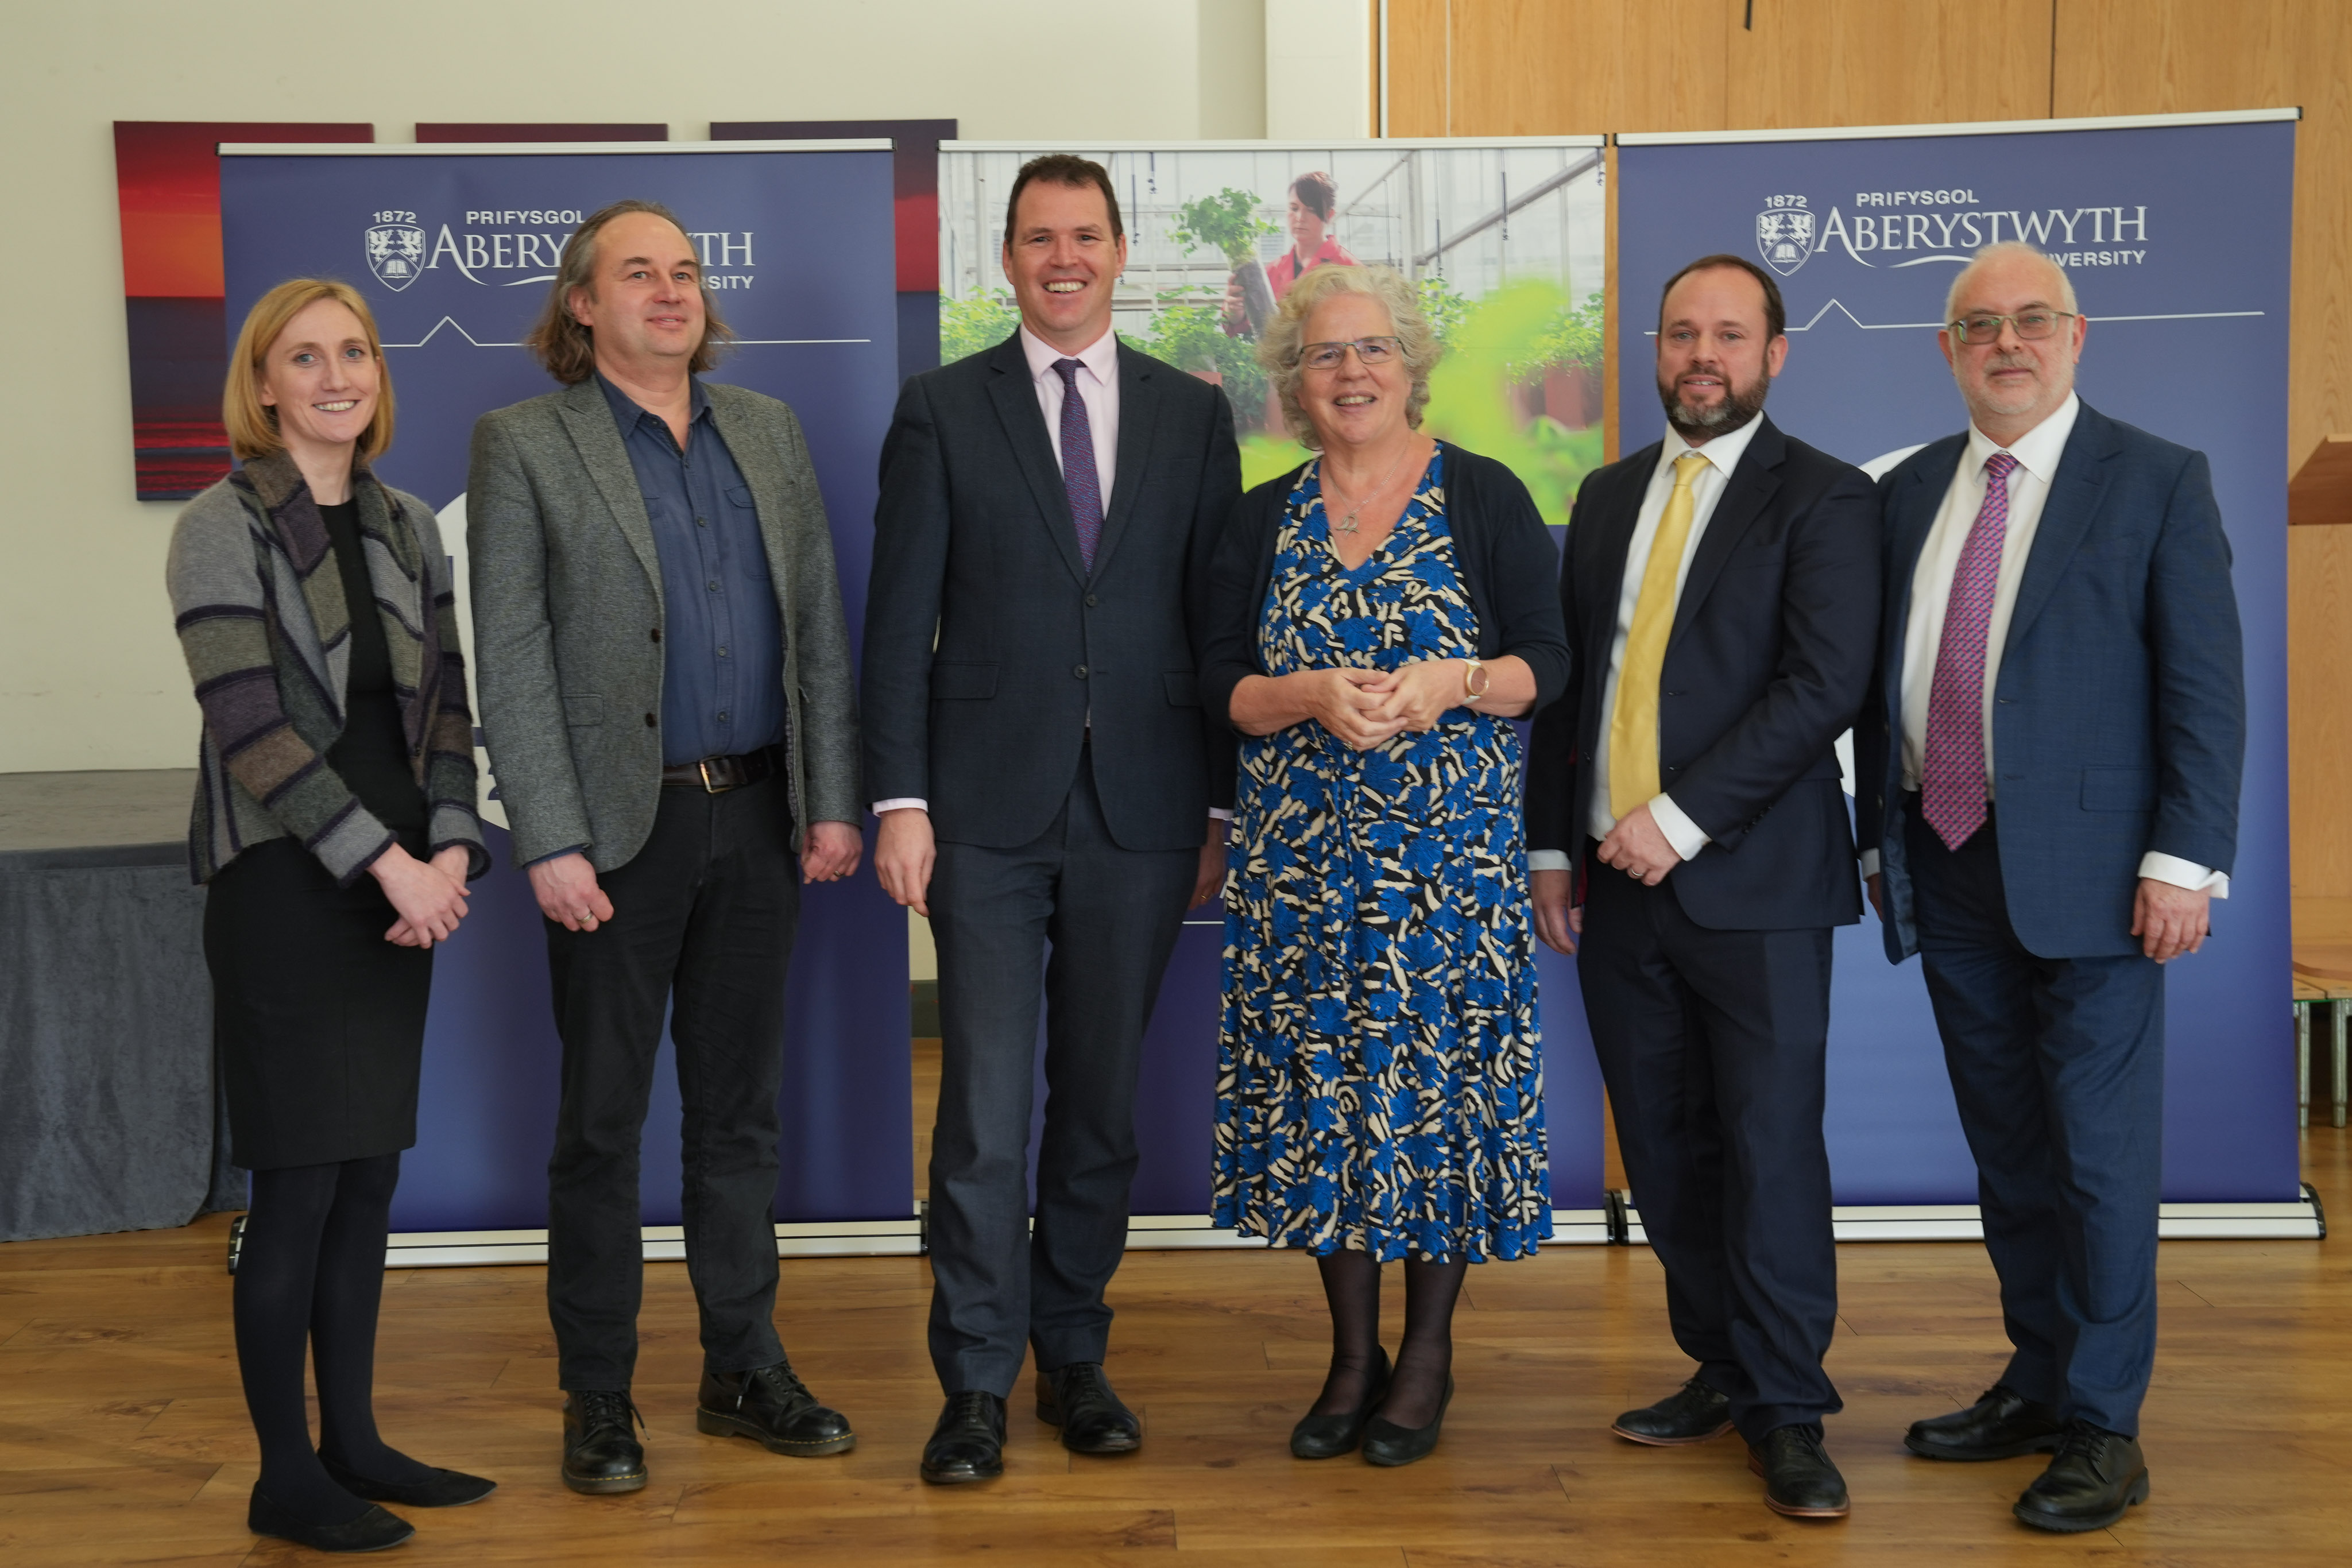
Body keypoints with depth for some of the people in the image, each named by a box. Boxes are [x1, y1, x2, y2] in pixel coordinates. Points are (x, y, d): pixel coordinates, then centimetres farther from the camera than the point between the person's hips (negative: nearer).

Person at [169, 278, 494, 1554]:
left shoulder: (405, 526, 11)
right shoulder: (223, 527, -7)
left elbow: (446, 702, 9)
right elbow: (251, 726, -14)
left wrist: (447, 847, -6)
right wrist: (385, 859, -17)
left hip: (401, 884, 6)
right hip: (284, 882, -6)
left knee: (370, 1172, 10)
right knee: (301, 1181, -2)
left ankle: (353, 1442, 22)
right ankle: (284, 1476, 10)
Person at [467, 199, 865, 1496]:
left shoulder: (768, 431, 11)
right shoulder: (522, 445, -2)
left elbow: (819, 622, 9)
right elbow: (511, 657, -7)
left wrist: (832, 798, 3)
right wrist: (552, 842, -14)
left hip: (757, 815, 4)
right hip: (619, 824, -4)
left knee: (741, 1106, 13)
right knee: (602, 1117, 6)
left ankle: (744, 1367, 25)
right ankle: (598, 1397, 19)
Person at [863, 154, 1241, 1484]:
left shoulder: (1193, 413, 9)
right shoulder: (943, 411, 4)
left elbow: (1217, 617, 7)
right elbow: (901, 620, 1)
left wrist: (1223, 805, 4)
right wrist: (900, 800, -6)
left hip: (1143, 814, 2)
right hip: (988, 812, -2)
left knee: (1103, 1101, 10)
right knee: (986, 1109, -2)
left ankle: (1076, 1353, 25)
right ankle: (978, 1383, 10)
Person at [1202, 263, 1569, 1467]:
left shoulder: (1485, 498, 2)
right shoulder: (1263, 520, 10)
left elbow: (1547, 664, -2)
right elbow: (1221, 686, 4)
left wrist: (1451, 683, -20)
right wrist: (1316, 695, -15)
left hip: (1450, 851, -2)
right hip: (1301, 854, 3)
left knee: (1439, 1073, 0)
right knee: (1317, 1080, 4)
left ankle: (1427, 1354, 15)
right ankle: (1352, 1354, 19)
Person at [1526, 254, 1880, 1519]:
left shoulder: (1823, 499, -2)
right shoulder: (1607, 497, 16)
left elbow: (1822, 687, -12)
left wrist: (1681, 821, -17)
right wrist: (1552, 846, 11)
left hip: (1751, 883, -5)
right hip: (1617, 882, 5)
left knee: (1771, 1150, -1)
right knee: (1664, 1149, 10)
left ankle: (1787, 1414, 10)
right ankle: (1721, 1369, 24)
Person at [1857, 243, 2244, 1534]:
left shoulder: (2157, 482, -2)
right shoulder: (1909, 493, 11)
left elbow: (2204, 688, -6)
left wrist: (2182, 860, -13)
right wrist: (1879, 841, 11)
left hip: (2085, 872, -4)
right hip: (1948, 871, 5)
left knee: (2101, 1158, 1)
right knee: (2006, 1155, 14)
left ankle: (2102, 1427, 13)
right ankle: (2038, 1384, 27)